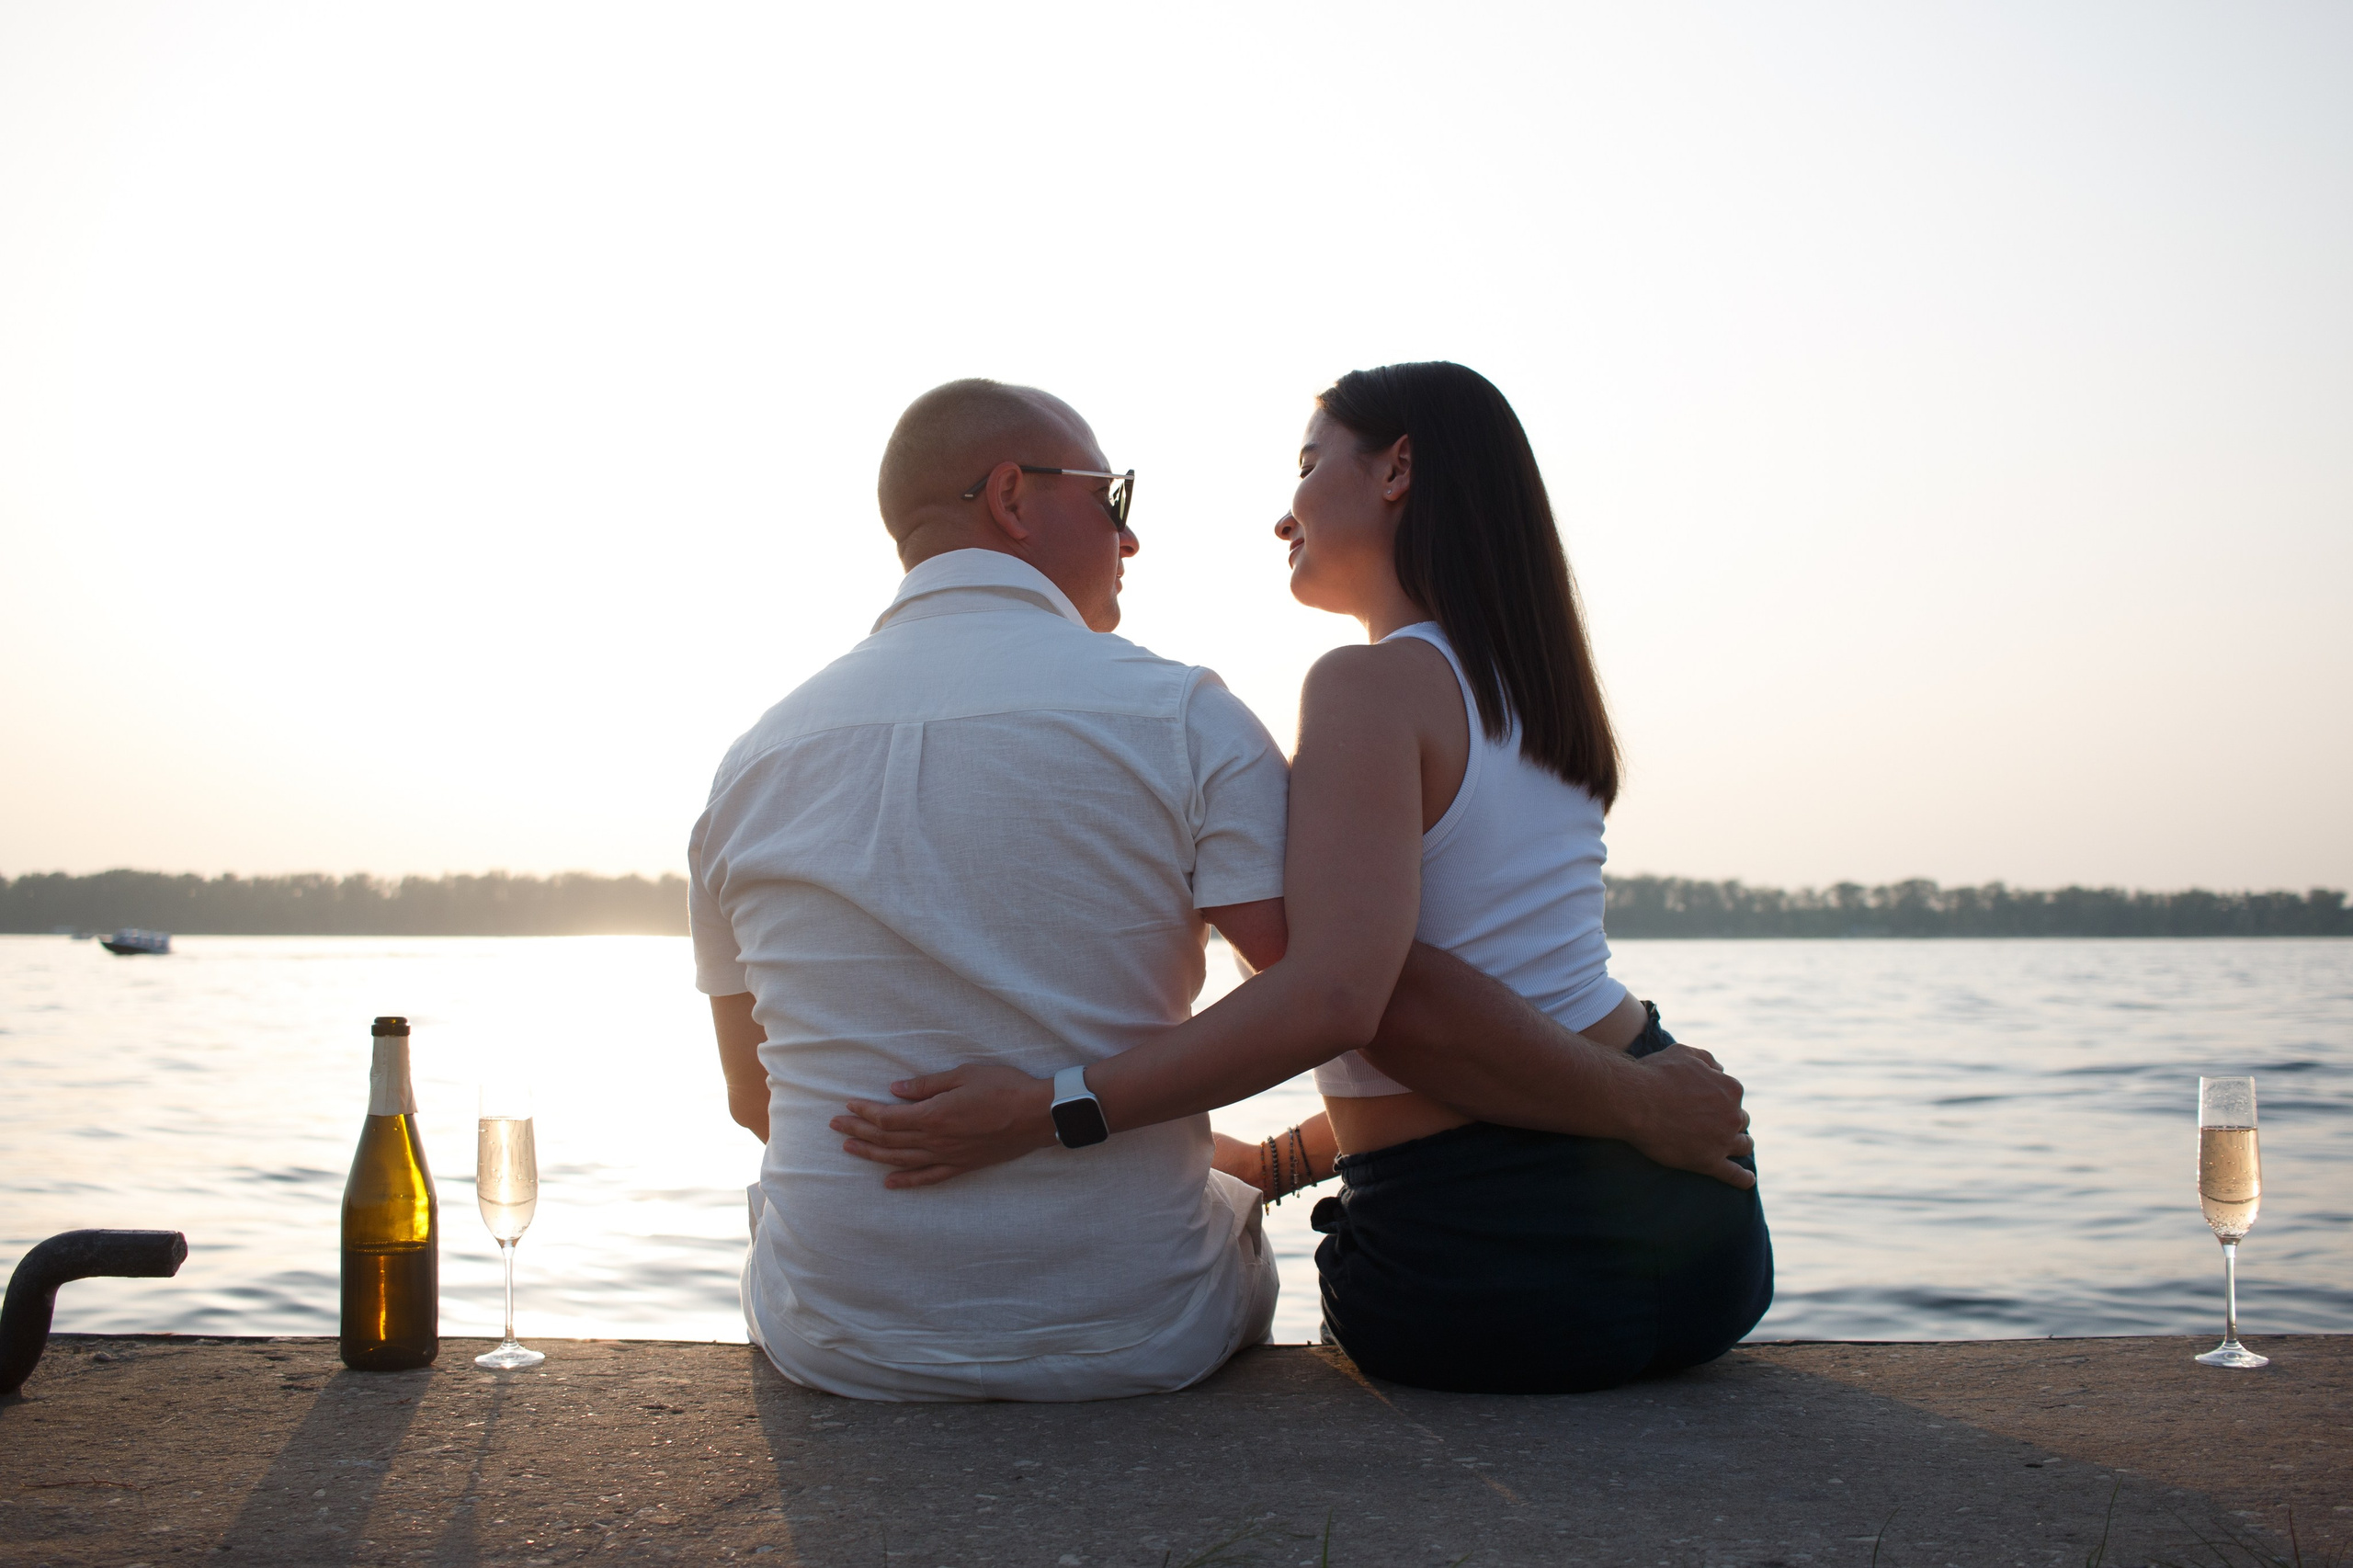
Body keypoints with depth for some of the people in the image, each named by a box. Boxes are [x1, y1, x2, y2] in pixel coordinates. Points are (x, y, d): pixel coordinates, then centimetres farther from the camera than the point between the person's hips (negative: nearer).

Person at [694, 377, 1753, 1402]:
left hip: (836, 1343, 2)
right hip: (1125, 1337, -1)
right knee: (1233, 1201, 33)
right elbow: (1384, 994, -17)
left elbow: (755, 1096, 11)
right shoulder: (1174, 717, -11)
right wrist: (1635, 1100, -5)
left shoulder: (756, 759, -1)